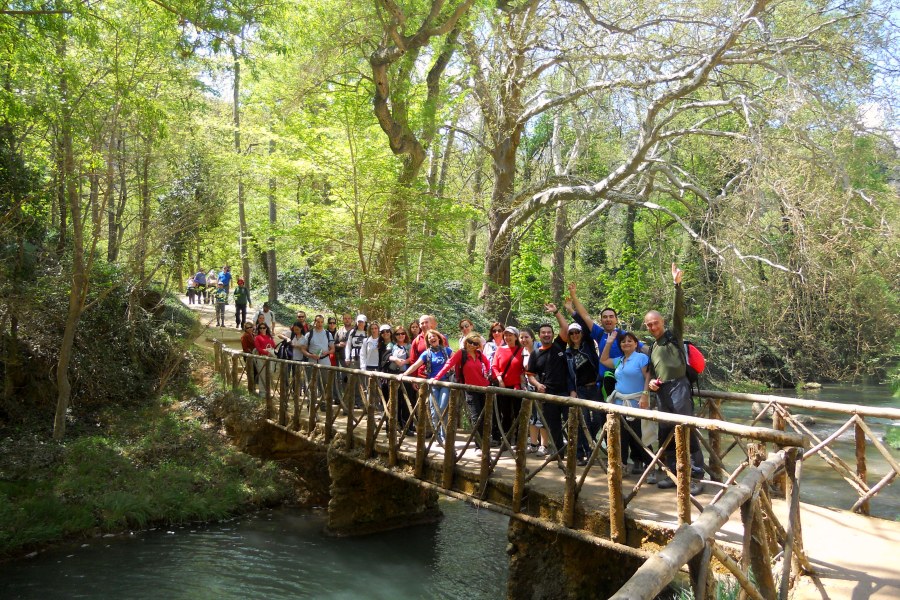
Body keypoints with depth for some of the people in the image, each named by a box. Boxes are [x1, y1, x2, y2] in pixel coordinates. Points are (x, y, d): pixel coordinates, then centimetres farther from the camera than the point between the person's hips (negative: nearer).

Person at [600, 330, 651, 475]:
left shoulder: (642, 357, -6)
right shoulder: (619, 361, 17)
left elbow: (648, 378, -12)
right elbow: (603, 360, 28)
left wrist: (645, 396, -22)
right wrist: (609, 342, 21)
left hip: (636, 404, -7)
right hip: (620, 403, 7)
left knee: (637, 435, -2)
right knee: (622, 435, 6)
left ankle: (639, 462, 11)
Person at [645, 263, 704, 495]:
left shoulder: (674, 336, 5)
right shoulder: (652, 348, 23)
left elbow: (679, 311, -9)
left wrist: (677, 285, -20)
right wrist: (651, 382, 7)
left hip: (678, 387, -7)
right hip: (661, 393, 7)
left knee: (687, 432, -9)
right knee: (666, 435, 8)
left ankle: (696, 476, -7)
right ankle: (674, 473, 17)